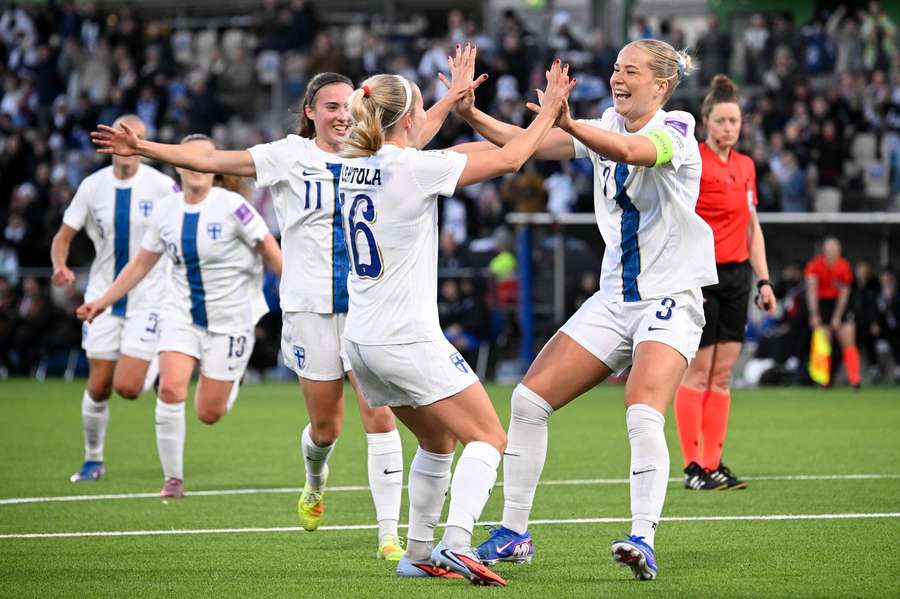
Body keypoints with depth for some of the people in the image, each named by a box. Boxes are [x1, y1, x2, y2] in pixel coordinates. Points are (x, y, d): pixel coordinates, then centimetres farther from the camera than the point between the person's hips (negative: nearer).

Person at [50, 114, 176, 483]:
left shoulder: (161, 186, -8)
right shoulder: (93, 186, -1)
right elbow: (64, 235, 5)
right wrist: (60, 266, -16)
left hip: (148, 297, -2)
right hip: (104, 296, 2)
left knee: (127, 387, -11)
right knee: (98, 388, 2)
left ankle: (157, 366, 25)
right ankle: (93, 460, 21)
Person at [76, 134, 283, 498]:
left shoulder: (231, 206, -14)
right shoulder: (166, 211, 0)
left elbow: (270, 250, -8)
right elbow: (142, 263, 13)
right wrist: (103, 301, 10)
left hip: (230, 316, -3)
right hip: (182, 313, 3)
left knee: (208, 413, -1)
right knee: (171, 389, -18)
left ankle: (233, 382, 37)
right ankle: (173, 479, -3)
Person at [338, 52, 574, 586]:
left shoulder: (357, 166, 7)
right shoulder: (413, 168, -14)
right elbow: (508, 160, -7)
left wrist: (455, 95, 41)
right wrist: (550, 111, 8)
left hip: (363, 339, 8)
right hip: (408, 341, -8)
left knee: (438, 442, 22)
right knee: (488, 439, -5)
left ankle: (419, 553, 21)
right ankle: (456, 544, -23)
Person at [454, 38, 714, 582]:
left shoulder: (675, 130, -12)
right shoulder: (607, 126, 9)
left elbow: (630, 151, -34)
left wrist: (569, 124, -52)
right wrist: (474, 116, -15)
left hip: (669, 302, -7)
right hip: (614, 301, 7)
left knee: (644, 416, -28)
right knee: (530, 398, -1)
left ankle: (643, 540, -25)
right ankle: (515, 533, 8)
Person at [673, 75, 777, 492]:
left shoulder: (746, 166, 13)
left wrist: (763, 279, 13)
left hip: (736, 276, 7)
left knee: (723, 374, 6)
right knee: (698, 372, -5)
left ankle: (713, 465, 8)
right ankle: (692, 467, -2)